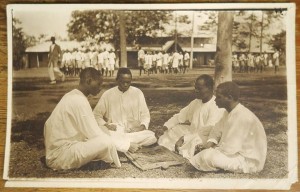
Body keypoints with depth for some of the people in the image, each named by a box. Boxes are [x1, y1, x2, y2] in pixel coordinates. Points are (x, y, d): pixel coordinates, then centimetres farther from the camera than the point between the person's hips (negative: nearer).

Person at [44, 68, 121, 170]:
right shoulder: (79, 101, -19)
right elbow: (94, 134, -18)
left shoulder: (71, 96, 12)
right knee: (106, 142, -24)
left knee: (104, 131, 11)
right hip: (60, 157, -11)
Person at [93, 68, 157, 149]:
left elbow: (145, 114, 9)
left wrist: (142, 125, -12)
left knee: (151, 137, -29)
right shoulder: (108, 94, 2)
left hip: (134, 131, 2)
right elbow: (96, 114, 7)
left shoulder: (137, 93, 5)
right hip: (115, 132, -2)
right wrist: (105, 125, -13)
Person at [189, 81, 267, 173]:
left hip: (249, 161, -10)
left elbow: (229, 148, -28)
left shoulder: (241, 117, -27)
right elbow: (217, 130, 14)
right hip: (240, 152, 10)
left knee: (209, 156, -24)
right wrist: (211, 142, -6)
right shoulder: (230, 112, 4)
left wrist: (214, 148, -11)